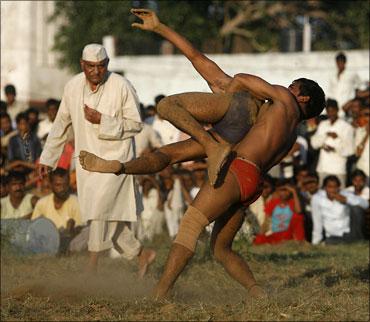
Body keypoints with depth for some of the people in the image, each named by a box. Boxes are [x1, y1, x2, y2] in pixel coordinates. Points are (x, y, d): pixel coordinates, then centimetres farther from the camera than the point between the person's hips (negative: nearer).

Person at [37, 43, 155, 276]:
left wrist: (103, 121, -21)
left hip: (115, 159, -5)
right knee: (109, 219, 8)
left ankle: (92, 266, -12)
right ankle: (142, 254, 25)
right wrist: (48, 157, 14)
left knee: (100, 208, -18)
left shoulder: (122, 87, -13)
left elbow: (135, 124, -9)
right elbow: (61, 124, 12)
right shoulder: (73, 87, 1)